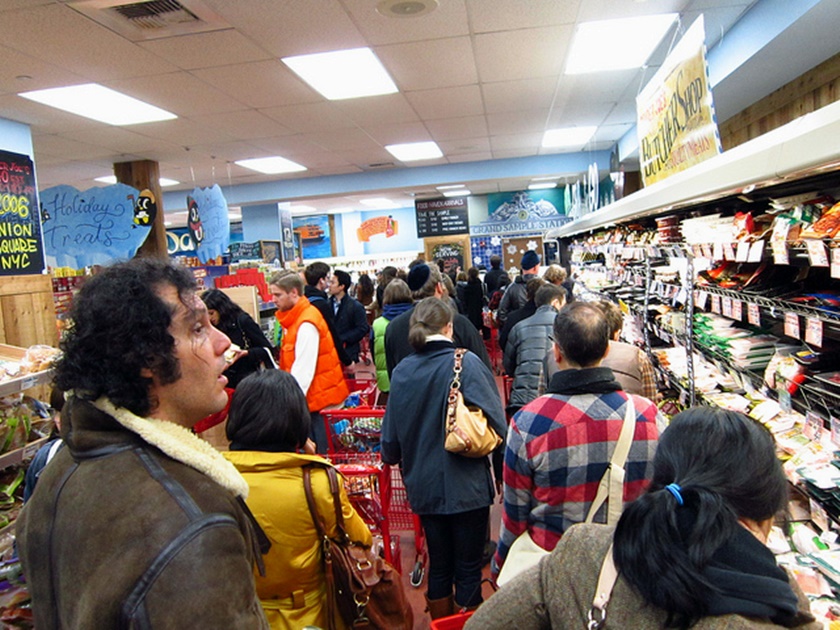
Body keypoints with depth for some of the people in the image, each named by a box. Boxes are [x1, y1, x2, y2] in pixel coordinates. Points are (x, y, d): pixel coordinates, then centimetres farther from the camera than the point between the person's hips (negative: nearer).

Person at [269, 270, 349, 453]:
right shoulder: (295, 318, 10)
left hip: (318, 399, -9)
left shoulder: (306, 324, -18)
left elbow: (303, 369, -22)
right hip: (314, 397, 9)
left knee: (318, 451, 1)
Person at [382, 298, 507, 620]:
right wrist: (503, 472, 3)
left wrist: (392, 458, 26)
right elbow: (496, 422, -15)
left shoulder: (401, 371, -3)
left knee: (438, 565, 20)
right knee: (468, 569, 12)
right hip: (467, 485, -4)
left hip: (424, 486, 4)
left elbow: (391, 434, 4)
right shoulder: (467, 363, -14)